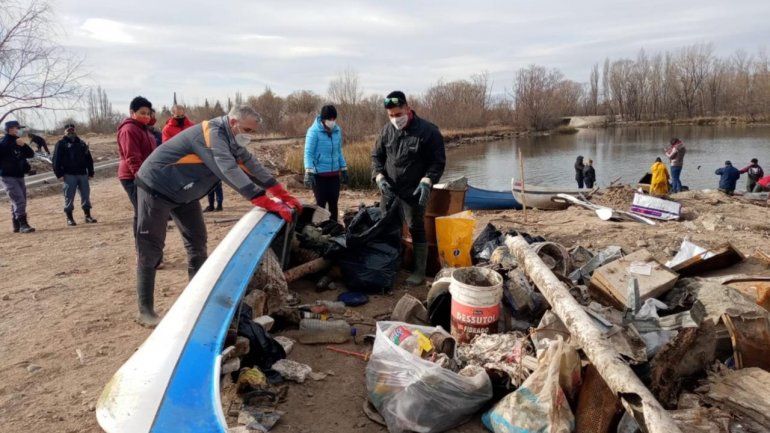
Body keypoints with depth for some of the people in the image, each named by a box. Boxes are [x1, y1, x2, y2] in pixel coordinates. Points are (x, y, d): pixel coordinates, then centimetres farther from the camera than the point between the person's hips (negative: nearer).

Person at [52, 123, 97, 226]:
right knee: (69, 197, -1)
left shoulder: (81, 143, 16)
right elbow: (56, 160, -4)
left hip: (82, 174, 4)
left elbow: (89, 159, 17)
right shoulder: (61, 144, 3)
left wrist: (90, 172, 10)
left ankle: (88, 216, 13)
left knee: (86, 195, 6)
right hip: (69, 175, -4)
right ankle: (69, 218, 6)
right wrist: (59, 174, -12)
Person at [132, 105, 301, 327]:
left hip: (183, 192, 9)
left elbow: (252, 165, 1)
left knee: (197, 242, 8)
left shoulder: (231, 141, 1)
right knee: (151, 249, -4)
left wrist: (283, 194, -9)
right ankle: (145, 311, 2)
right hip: (156, 186, -9)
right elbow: (229, 171, -40)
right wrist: (267, 203, -45)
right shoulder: (212, 133, -28)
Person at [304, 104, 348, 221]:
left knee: (333, 203, 10)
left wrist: (344, 170, 16)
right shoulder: (314, 131, -11)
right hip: (319, 174, -5)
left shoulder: (337, 130, 6)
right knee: (321, 203, 2)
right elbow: (308, 153, -13)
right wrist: (309, 172, -21)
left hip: (334, 174, 5)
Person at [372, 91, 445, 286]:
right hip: (389, 190, 5)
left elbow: (438, 161, -9)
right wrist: (379, 177, -6)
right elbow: (376, 156, 11)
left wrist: (427, 181, -23)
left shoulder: (428, 130, -12)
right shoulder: (387, 130, 2)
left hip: (414, 192, -5)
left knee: (416, 229, 3)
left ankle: (419, 271, 15)